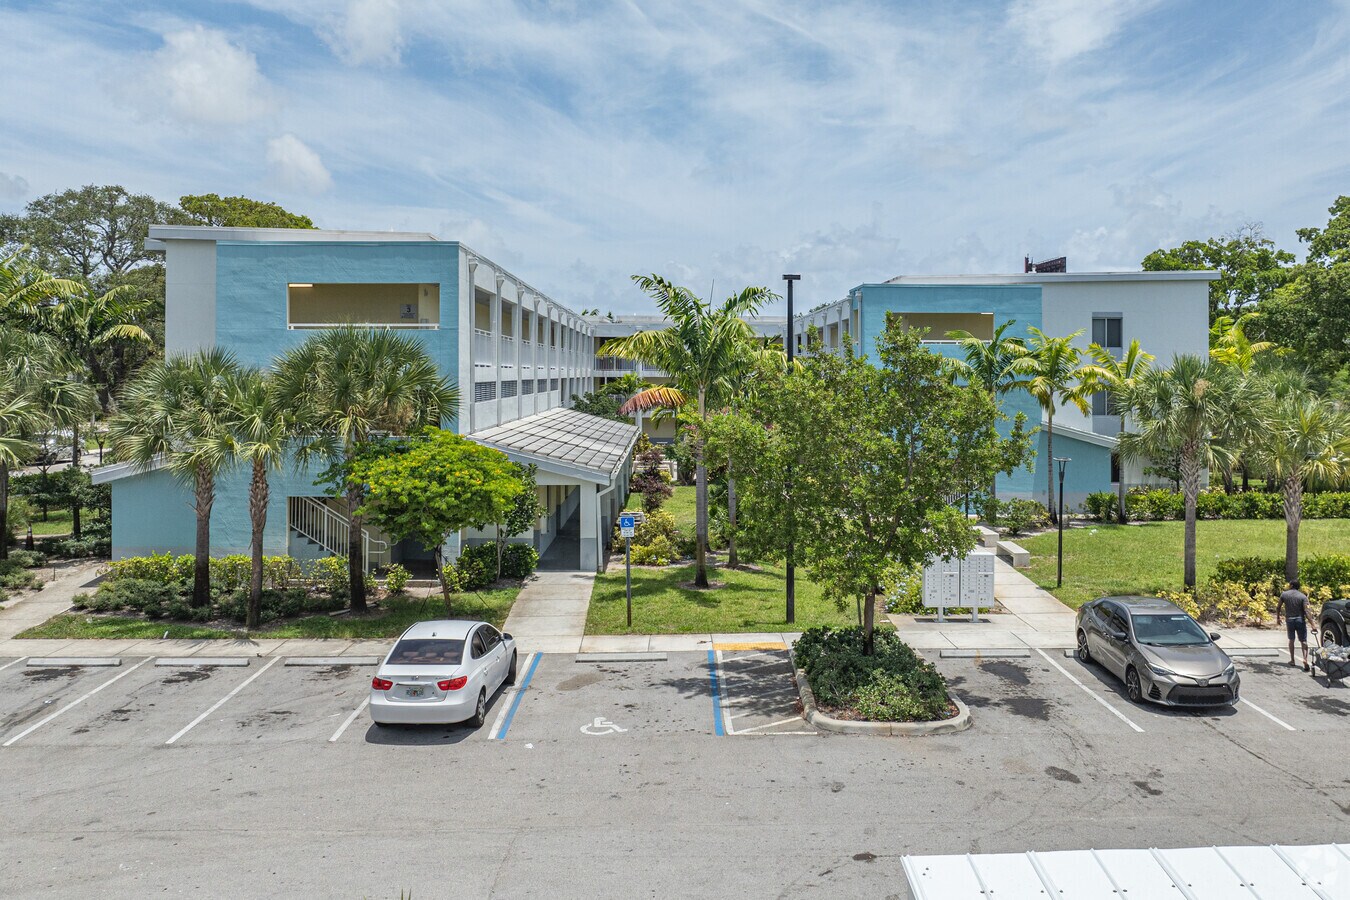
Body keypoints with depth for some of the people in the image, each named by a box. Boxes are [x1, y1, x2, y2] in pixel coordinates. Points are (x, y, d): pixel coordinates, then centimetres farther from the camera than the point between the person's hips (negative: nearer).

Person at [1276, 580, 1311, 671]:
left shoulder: (1284, 594, 0)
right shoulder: (1303, 596, -5)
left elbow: (1278, 607, 5)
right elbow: (1306, 611, -14)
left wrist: (1278, 618, 19)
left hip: (1289, 620, 1)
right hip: (1300, 620, -1)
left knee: (1291, 640, 17)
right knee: (1303, 641, 0)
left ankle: (1292, 660, 20)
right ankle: (1305, 659, -18)